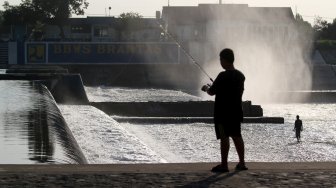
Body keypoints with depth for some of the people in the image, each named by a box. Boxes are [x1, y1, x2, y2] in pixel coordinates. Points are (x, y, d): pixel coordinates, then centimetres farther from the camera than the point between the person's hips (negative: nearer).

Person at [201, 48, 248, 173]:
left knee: (224, 137, -4)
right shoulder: (240, 76, 6)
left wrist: (207, 88, 11)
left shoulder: (223, 76, -18)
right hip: (236, 111, 7)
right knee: (237, 136, 14)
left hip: (223, 112, -7)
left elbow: (212, 92, -13)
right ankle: (242, 163, 18)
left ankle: (224, 165, -2)